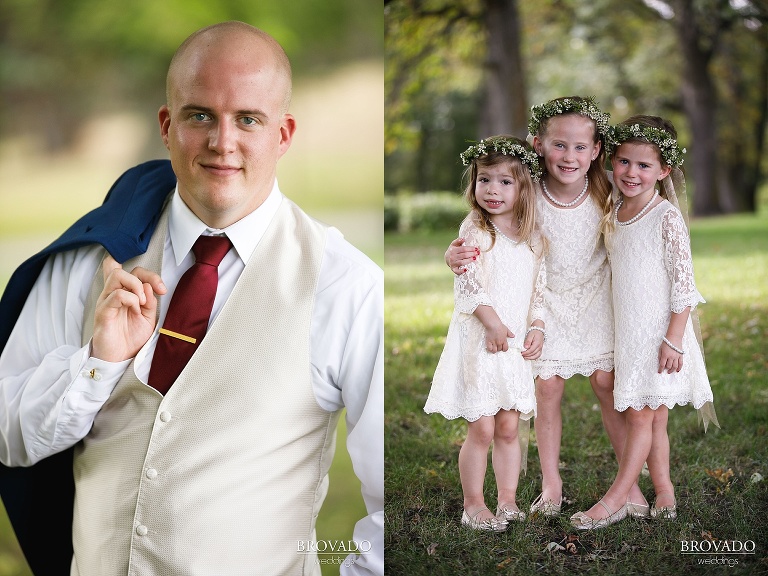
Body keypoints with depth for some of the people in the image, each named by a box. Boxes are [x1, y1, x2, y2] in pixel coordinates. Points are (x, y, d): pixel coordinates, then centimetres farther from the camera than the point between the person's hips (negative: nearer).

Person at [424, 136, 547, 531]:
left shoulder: (532, 237, 8)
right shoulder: (474, 229, -7)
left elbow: (539, 290, 13)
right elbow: (467, 284, -13)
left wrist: (536, 329, 1)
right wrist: (492, 322, -22)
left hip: (516, 345, 5)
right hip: (479, 342, -4)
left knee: (509, 428, 10)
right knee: (481, 429, -2)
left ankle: (507, 501, 21)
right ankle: (473, 506, 9)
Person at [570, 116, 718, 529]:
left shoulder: (667, 217, -14)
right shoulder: (616, 212, 7)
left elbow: (683, 283, -15)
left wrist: (674, 339, -17)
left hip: (660, 333, -7)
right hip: (628, 332, 7)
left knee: (641, 416, 0)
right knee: (652, 418, 12)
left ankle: (615, 501, 6)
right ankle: (664, 497, 20)